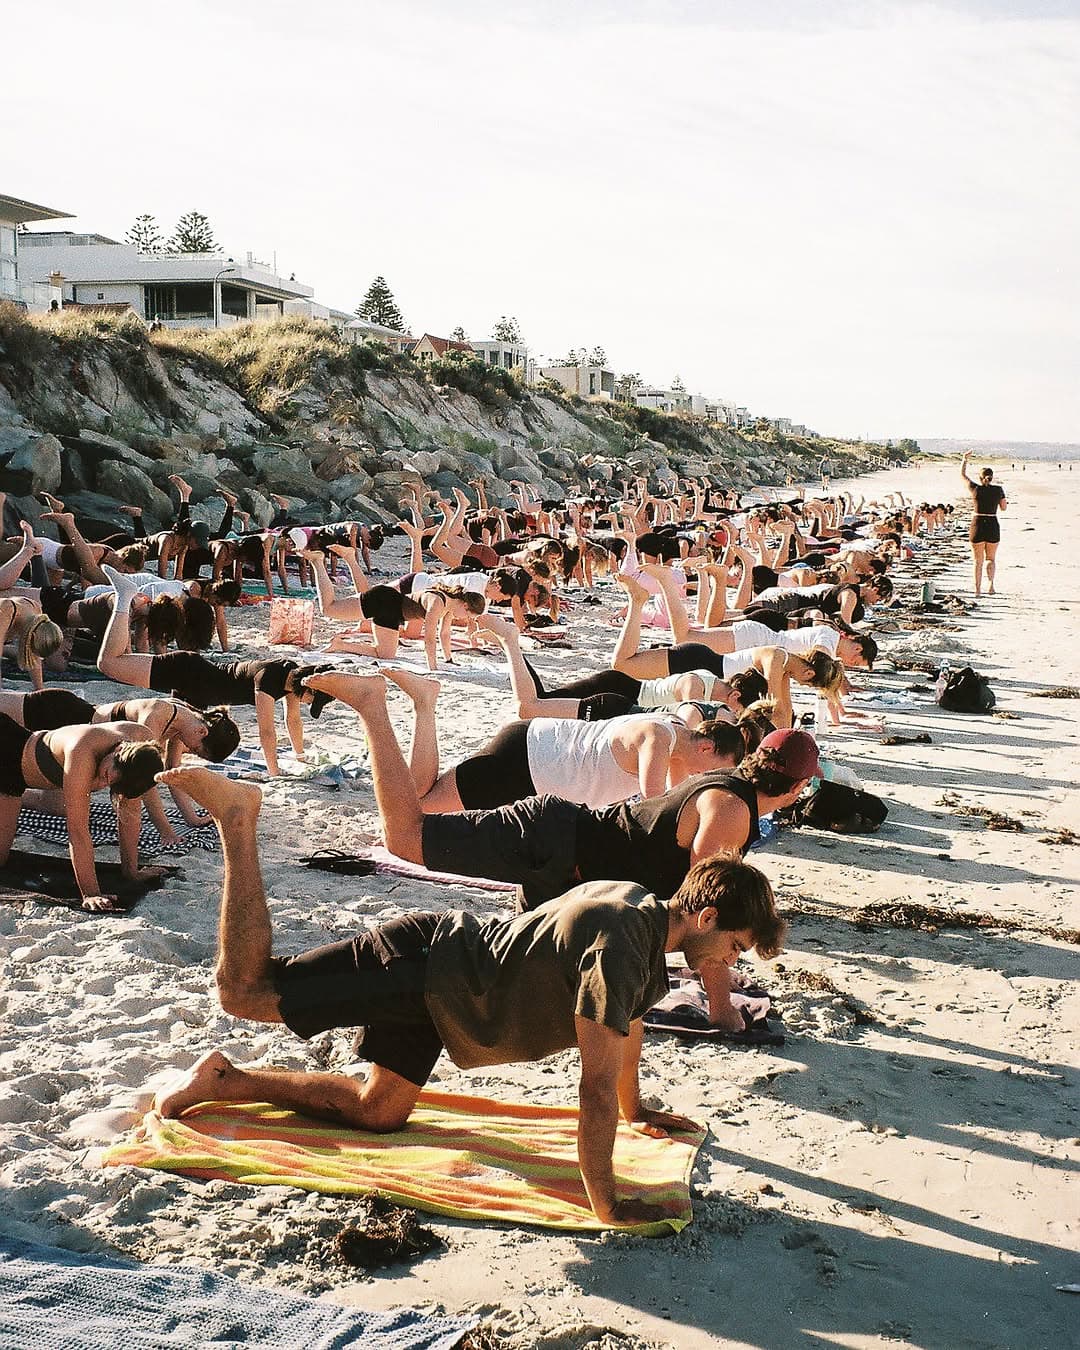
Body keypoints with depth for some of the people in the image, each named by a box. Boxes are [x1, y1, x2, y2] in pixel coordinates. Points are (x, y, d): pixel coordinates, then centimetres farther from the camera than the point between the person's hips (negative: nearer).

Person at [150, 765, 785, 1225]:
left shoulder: (642, 905, 2)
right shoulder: (621, 946, -29)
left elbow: (626, 1018, 21)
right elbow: (597, 1085, -30)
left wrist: (635, 1109, 30)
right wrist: (606, 1204, -23)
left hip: (444, 954, 9)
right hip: (420, 964, -9)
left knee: (377, 1112, 18)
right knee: (244, 992, -5)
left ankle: (227, 1079, 28)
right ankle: (238, 815, 6)